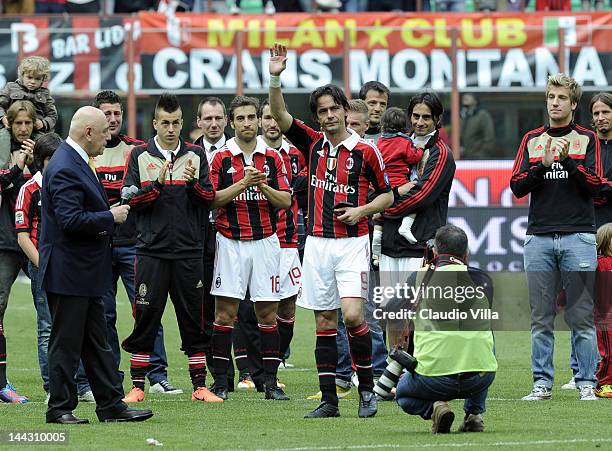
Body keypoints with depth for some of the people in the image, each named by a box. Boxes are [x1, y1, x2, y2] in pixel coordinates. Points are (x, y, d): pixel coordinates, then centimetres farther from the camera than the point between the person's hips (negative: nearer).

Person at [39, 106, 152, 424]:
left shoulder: (76, 163, 13)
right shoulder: (65, 169, -20)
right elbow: (71, 220, -27)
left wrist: (110, 214, 9)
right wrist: (111, 217, -17)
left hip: (85, 272, 11)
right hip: (68, 271, -11)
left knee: (97, 343, 13)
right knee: (66, 342, -3)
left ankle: (111, 405, 17)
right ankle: (60, 408, 4)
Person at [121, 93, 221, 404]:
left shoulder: (196, 155, 8)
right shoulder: (140, 155, 4)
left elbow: (210, 198, 4)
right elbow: (130, 198, -2)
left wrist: (193, 183, -15)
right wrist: (158, 185, -16)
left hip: (188, 251, 1)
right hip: (151, 250, -1)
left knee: (193, 319, 3)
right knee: (146, 318, 0)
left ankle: (199, 386, 8)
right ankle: (138, 386, 7)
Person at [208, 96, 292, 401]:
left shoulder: (272, 158, 7)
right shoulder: (221, 158, 1)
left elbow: (285, 201, 2)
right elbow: (211, 199, -6)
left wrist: (263, 186, -15)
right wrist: (243, 184, -17)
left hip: (265, 241, 2)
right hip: (230, 243, -2)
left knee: (268, 312, 2)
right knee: (225, 311, -4)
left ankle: (270, 382, 5)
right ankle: (220, 381, 1)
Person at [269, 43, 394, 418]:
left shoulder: (365, 151, -1)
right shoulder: (313, 144, 7)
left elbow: (387, 194, 7)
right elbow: (280, 115, -3)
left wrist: (361, 210, -9)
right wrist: (276, 78, -17)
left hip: (353, 243, -4)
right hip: (318, 243, 4)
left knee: (352, 315, -16)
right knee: (325, 322, 4)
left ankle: (367, 389, 0)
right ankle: (329, 399, 5)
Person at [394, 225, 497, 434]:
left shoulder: (421, 276, 4)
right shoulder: (482, 279, 8)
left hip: (433, 375, -2)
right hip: (480, 378, 2)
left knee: (403, 395, 32)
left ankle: (433, 408, -1)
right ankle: (474, 413, 21)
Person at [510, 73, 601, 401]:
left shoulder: (587, 139, 7)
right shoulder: (532, 140, 14)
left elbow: (594, 184, -3)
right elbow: (517, 186, 5)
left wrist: (567, 159, -15)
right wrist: (543, 164, -10)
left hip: (578, 236, -2)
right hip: (539, 237, 2)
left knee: (581, 318, -3)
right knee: (541, 318, 3)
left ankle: (586, 384, 0)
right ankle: (542, 383, 7)